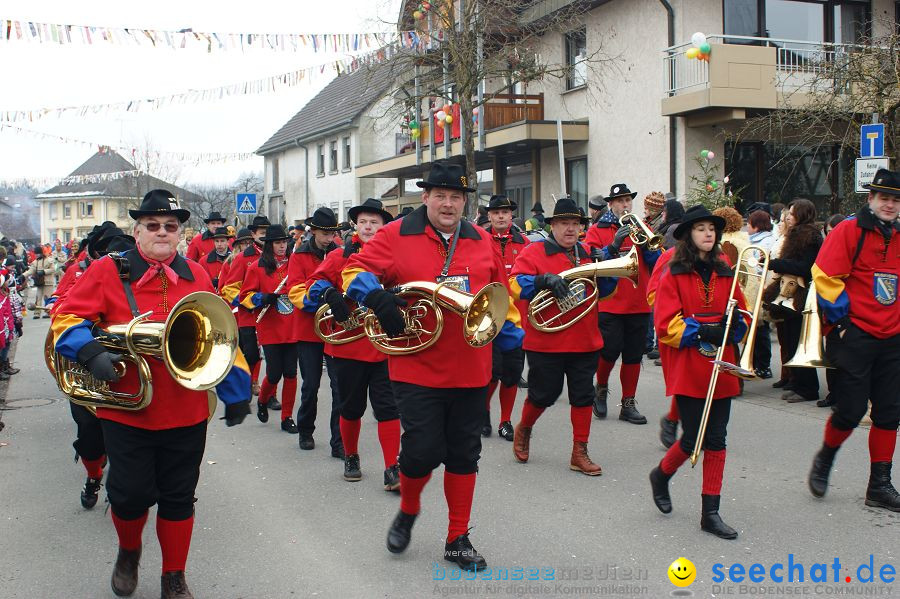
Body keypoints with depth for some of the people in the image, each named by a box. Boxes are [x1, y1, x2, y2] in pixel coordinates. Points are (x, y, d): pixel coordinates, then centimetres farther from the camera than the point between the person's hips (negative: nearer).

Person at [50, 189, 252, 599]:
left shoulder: (196, 276, 5)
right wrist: (91, 353, -25)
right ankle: (128, 551, 38)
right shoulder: (107, 272, -3)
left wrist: (236, 392, 8)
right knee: (131, 494, 5)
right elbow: (67, 318, -6)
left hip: (187, 414, 2)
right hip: (126, 412, -2)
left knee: (179, 498, 10)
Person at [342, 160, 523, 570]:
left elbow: (500, 294, 18)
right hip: (417, 369, -4)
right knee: (423, 450, -6)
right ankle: (408, 509, 27)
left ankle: (458, 539, 25)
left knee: (464, 455, 10)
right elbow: (355, 271, -4)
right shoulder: (396, 236, -3)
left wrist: (509, 332, 10)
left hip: (470, 371, 4)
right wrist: (376, 297, -22)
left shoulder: (481, 241, 9)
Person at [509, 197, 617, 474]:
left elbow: (605, 291, 13)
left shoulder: (587, 254, 12)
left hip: (585, 342, 5)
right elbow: (515, 284, -16)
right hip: (546, 341, -5)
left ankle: (580, 453, 16)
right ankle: (523, 429, 35)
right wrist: (544, 279, -31)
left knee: (583, 396, 6)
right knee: (544, 394, 6)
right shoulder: (534, 252, -4)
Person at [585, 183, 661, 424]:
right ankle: (601, 388, 19)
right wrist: (614, 245, -20)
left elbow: (656, 263, 8)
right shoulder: (597, 230, 3)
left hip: (639, 304, 4)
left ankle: (628, 404, 14)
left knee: (633, 355, 5)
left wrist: (646, 245, -10)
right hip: (609, 303, -3)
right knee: (610, 350, -8)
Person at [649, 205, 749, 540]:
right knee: (693, 438, -3)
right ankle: (661, 475, 28)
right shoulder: (674, 276, -4)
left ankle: (710, 513, 12)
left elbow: (742, 317, 13)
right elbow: (666, 326, -10)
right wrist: (701, 331, -22)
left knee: (716, 440, 4)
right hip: (687, 371, -4)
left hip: (720, 370, 5)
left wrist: (734, 323, -10)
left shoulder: (725, 275, 11)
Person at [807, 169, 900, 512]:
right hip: (854, 337, -6)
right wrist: (841, 320, -11)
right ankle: (824, 461, 24)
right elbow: (825, 276, -13)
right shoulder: (849, 231, -8)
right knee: (851, 410, -4)